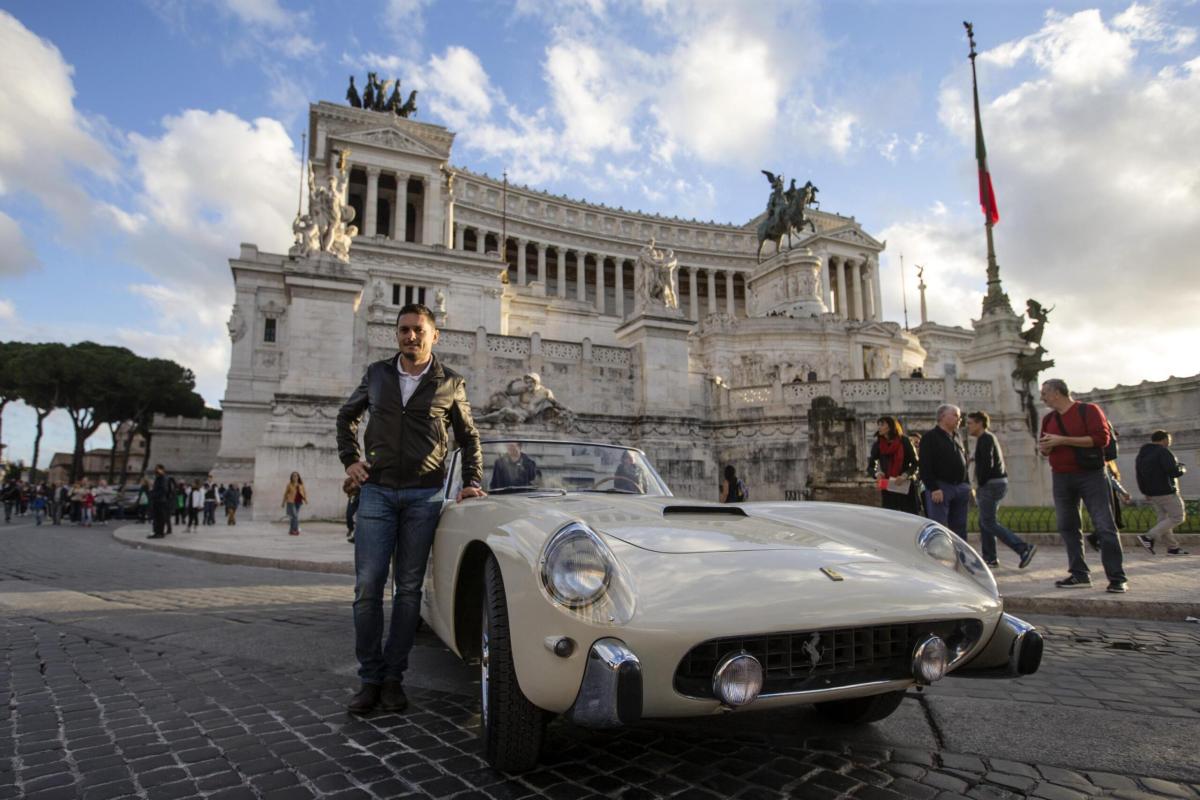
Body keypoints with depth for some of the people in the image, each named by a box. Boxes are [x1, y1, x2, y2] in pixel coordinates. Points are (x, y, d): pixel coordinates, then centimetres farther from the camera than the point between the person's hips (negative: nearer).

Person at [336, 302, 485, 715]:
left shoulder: (451, 383, 2)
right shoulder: (377, 374, 7)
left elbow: (469, 436, 12)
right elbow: (346, 415, 21)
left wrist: (472, 482, 3)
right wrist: (350, 460, 9)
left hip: (424, 495, -1)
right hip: (377, 492, 1)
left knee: (408, 589, 5)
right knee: (367, 587, -2)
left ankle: (393, 678, 15)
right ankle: (370, 678, 11)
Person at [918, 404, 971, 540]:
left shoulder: (955, 439, 19)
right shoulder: (930, 438, -6)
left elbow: (964, 464, 24)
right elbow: (925, 466, -14)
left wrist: (967, 486, 15)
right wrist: (933, 488, -21)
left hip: (960, 488, 8)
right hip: (940, 489, -8)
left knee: (960, 528, 12)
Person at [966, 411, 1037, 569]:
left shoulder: (985, 439, -12)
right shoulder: (989, 438, 20)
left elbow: (987, 464, -22)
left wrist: (979, 484, -13)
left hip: (991, 485, -10)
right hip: (999, 482, 10)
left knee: (989, 523, -9)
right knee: (984, 521, 12)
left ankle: (1024, 548, -13)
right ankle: (989, 558, 13)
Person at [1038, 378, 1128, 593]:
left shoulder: (1088, 410, -3)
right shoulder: (1048, 419, 14)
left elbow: (1101, 438, -15)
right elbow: (1045, 449, 22)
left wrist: (1062, 440, -18)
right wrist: (1045, 447, -3)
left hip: (1090, 475, -6)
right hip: (1061, 477, 6)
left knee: (1105, 526, -7)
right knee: (1067, 527, 4)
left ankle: (1117, 577, -2)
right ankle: (1079, 574, 11)